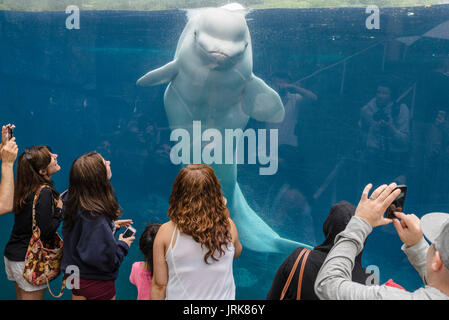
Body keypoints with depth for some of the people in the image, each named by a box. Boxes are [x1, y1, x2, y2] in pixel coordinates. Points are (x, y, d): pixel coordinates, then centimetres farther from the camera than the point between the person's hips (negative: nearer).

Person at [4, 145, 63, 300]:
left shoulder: (24, 188, 0)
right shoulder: (44, 193, -21)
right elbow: (45, 232, -24)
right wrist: (60, 210, -11)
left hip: (12, 253, 8)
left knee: (21, 296, 20)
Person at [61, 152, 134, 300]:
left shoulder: (74, 203, -5)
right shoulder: (96, 215, -32)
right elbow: (105, 259, -31)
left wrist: (111, 225, 7)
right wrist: (123, 245, -14)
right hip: (98, 283, -8)